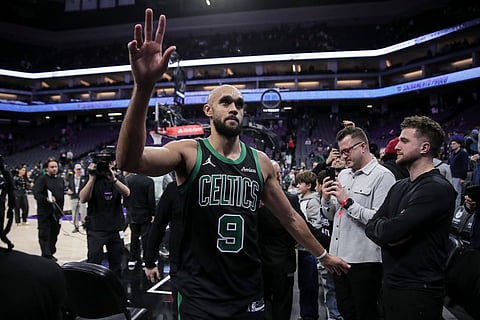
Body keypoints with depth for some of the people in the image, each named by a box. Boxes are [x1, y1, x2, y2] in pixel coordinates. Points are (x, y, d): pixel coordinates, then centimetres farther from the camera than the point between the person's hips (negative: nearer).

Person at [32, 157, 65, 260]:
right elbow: (36, 194, -16)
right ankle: (46, 255, -1)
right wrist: (47, 199, -32)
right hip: (44, 212, -6)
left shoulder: (60, 179, 12)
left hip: (57, 212, 6)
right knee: (44, 235, -4)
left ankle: (51, 253, 27)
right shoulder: (42, 179, -7)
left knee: (54, 234, 13)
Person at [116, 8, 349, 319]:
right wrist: (143, 88, -43)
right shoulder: (188, 152, -9)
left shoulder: (261, 162, 2)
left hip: (249, 295, 4)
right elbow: (129, 160, -29)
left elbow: (290, 217, 13)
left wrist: (323, 255, 21)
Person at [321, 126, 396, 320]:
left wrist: (347, 201, -19)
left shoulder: (383, 176, -10)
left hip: (364, 260, -7)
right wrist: (326, 199, -3)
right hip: (338, 255, 7)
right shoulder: (343, 174, 12)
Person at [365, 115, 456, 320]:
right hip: (392, 284, 8)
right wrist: (392, 229, -14)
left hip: (418, 291, -8)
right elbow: (371, 227, 5)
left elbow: (387, 232, -25)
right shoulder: (399, 187, 9)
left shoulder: (436, 188, -18)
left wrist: (391, 228, -4)